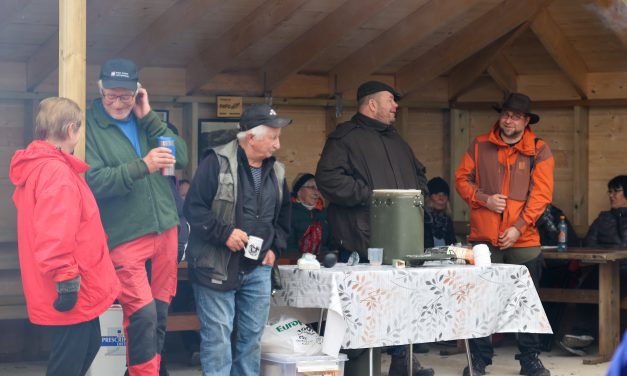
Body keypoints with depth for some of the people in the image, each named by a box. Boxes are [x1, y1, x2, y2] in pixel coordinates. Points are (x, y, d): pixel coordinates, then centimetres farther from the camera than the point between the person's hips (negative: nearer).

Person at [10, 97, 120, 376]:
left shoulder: (35, 167, 13)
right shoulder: (57, 172, -21)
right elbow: (54, 235, -28)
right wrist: (66, 278, -25)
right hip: (73, 293, -10)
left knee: (87, 346, 23)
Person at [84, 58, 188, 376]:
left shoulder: (145, 120, 11)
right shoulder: (90, 126, -6)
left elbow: (181, 158, 4)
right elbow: (93, 181, -17)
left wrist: (149, 118, -4)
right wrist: (142, 166, -24)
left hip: (165, 229, 6)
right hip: (124, 237, -6)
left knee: (160, 313, 11)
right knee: (142, 314, -14)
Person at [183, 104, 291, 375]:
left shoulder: (276, 171, 10)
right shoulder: (217, 162, -10)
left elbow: (283, 217, 22)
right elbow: (193, 207, -13)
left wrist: (275, 248, 8)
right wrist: (224, 233, -21)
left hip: (258, 269, 6)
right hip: (217, 267, -6)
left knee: (252, 336, 9)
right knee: (218, 337, -5)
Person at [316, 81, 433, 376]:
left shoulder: (396, 141, 23)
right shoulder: (345, 137, -3)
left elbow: (419, 173, 33)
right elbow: (327, 178, -15)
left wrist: (416, 193, 11)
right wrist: (369, 195, -17)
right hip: (362, 241, -7)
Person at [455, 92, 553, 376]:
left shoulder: (539, 150, 1)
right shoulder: (480, 146, 7)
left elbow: (541, 194, -5)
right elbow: (461, 179, 9)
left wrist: (518, 228, -13)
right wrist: (483, 198, -10)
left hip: (523, 241, -1)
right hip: (484, 239, 1)